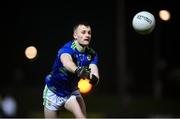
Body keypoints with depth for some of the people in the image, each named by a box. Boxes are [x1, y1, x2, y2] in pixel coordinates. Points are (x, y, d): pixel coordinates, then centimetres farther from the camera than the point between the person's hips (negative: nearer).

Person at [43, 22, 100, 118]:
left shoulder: (91, 54, -12)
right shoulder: (67, 49, -29)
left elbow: (94, 70, -29)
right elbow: (66, 62, -53)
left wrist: (94, 78, -54)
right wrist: (77, 70, -75)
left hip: (72, 92, 3)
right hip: (53, 93, -3)